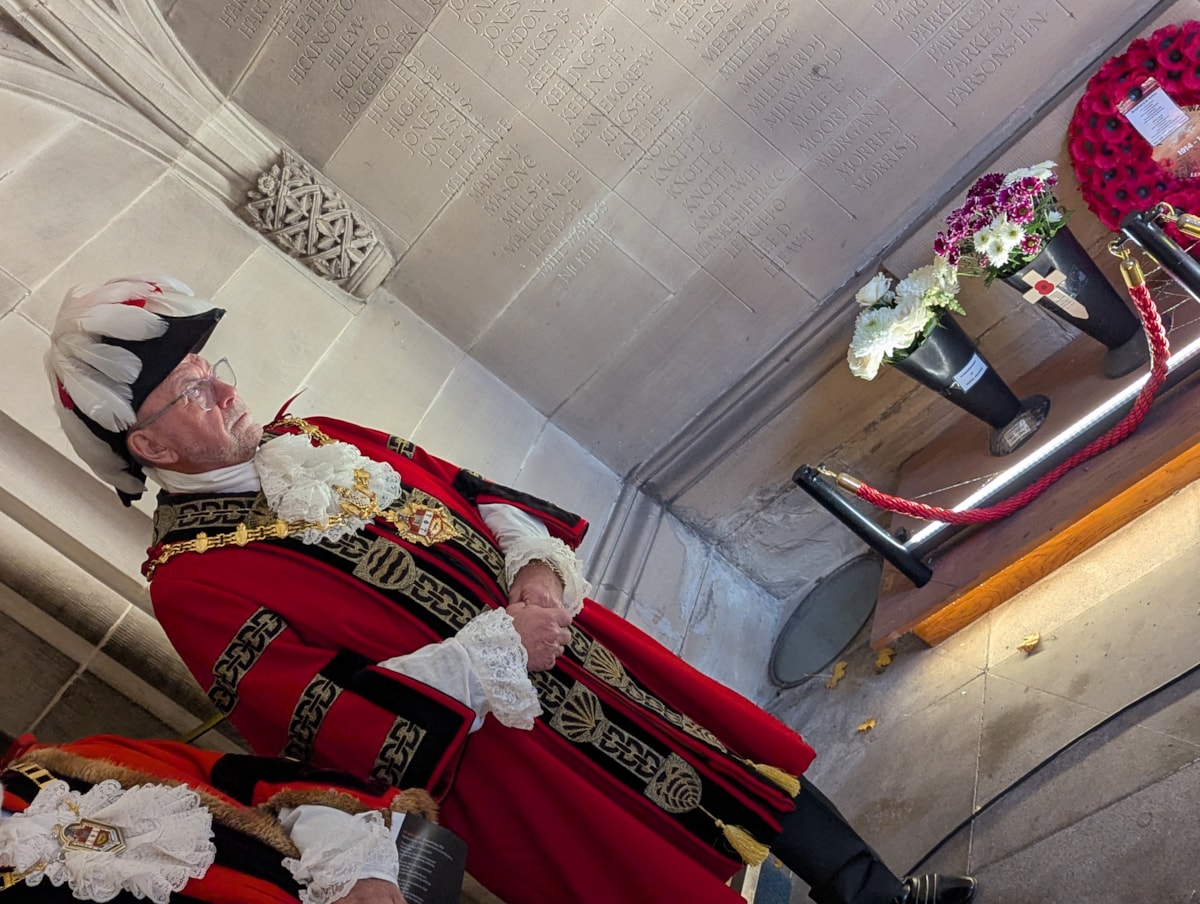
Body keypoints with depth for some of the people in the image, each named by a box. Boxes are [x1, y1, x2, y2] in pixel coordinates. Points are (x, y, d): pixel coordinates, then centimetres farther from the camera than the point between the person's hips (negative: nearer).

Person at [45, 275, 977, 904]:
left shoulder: (316, 442, 7)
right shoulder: (192, 579, -11)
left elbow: (467, 490, 8)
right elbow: (324, 716, -18)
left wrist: (536, 564, -11)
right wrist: (496, 654, -21)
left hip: (553, 627, 6)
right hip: (482, 740, -6)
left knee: (743, 746, 12)